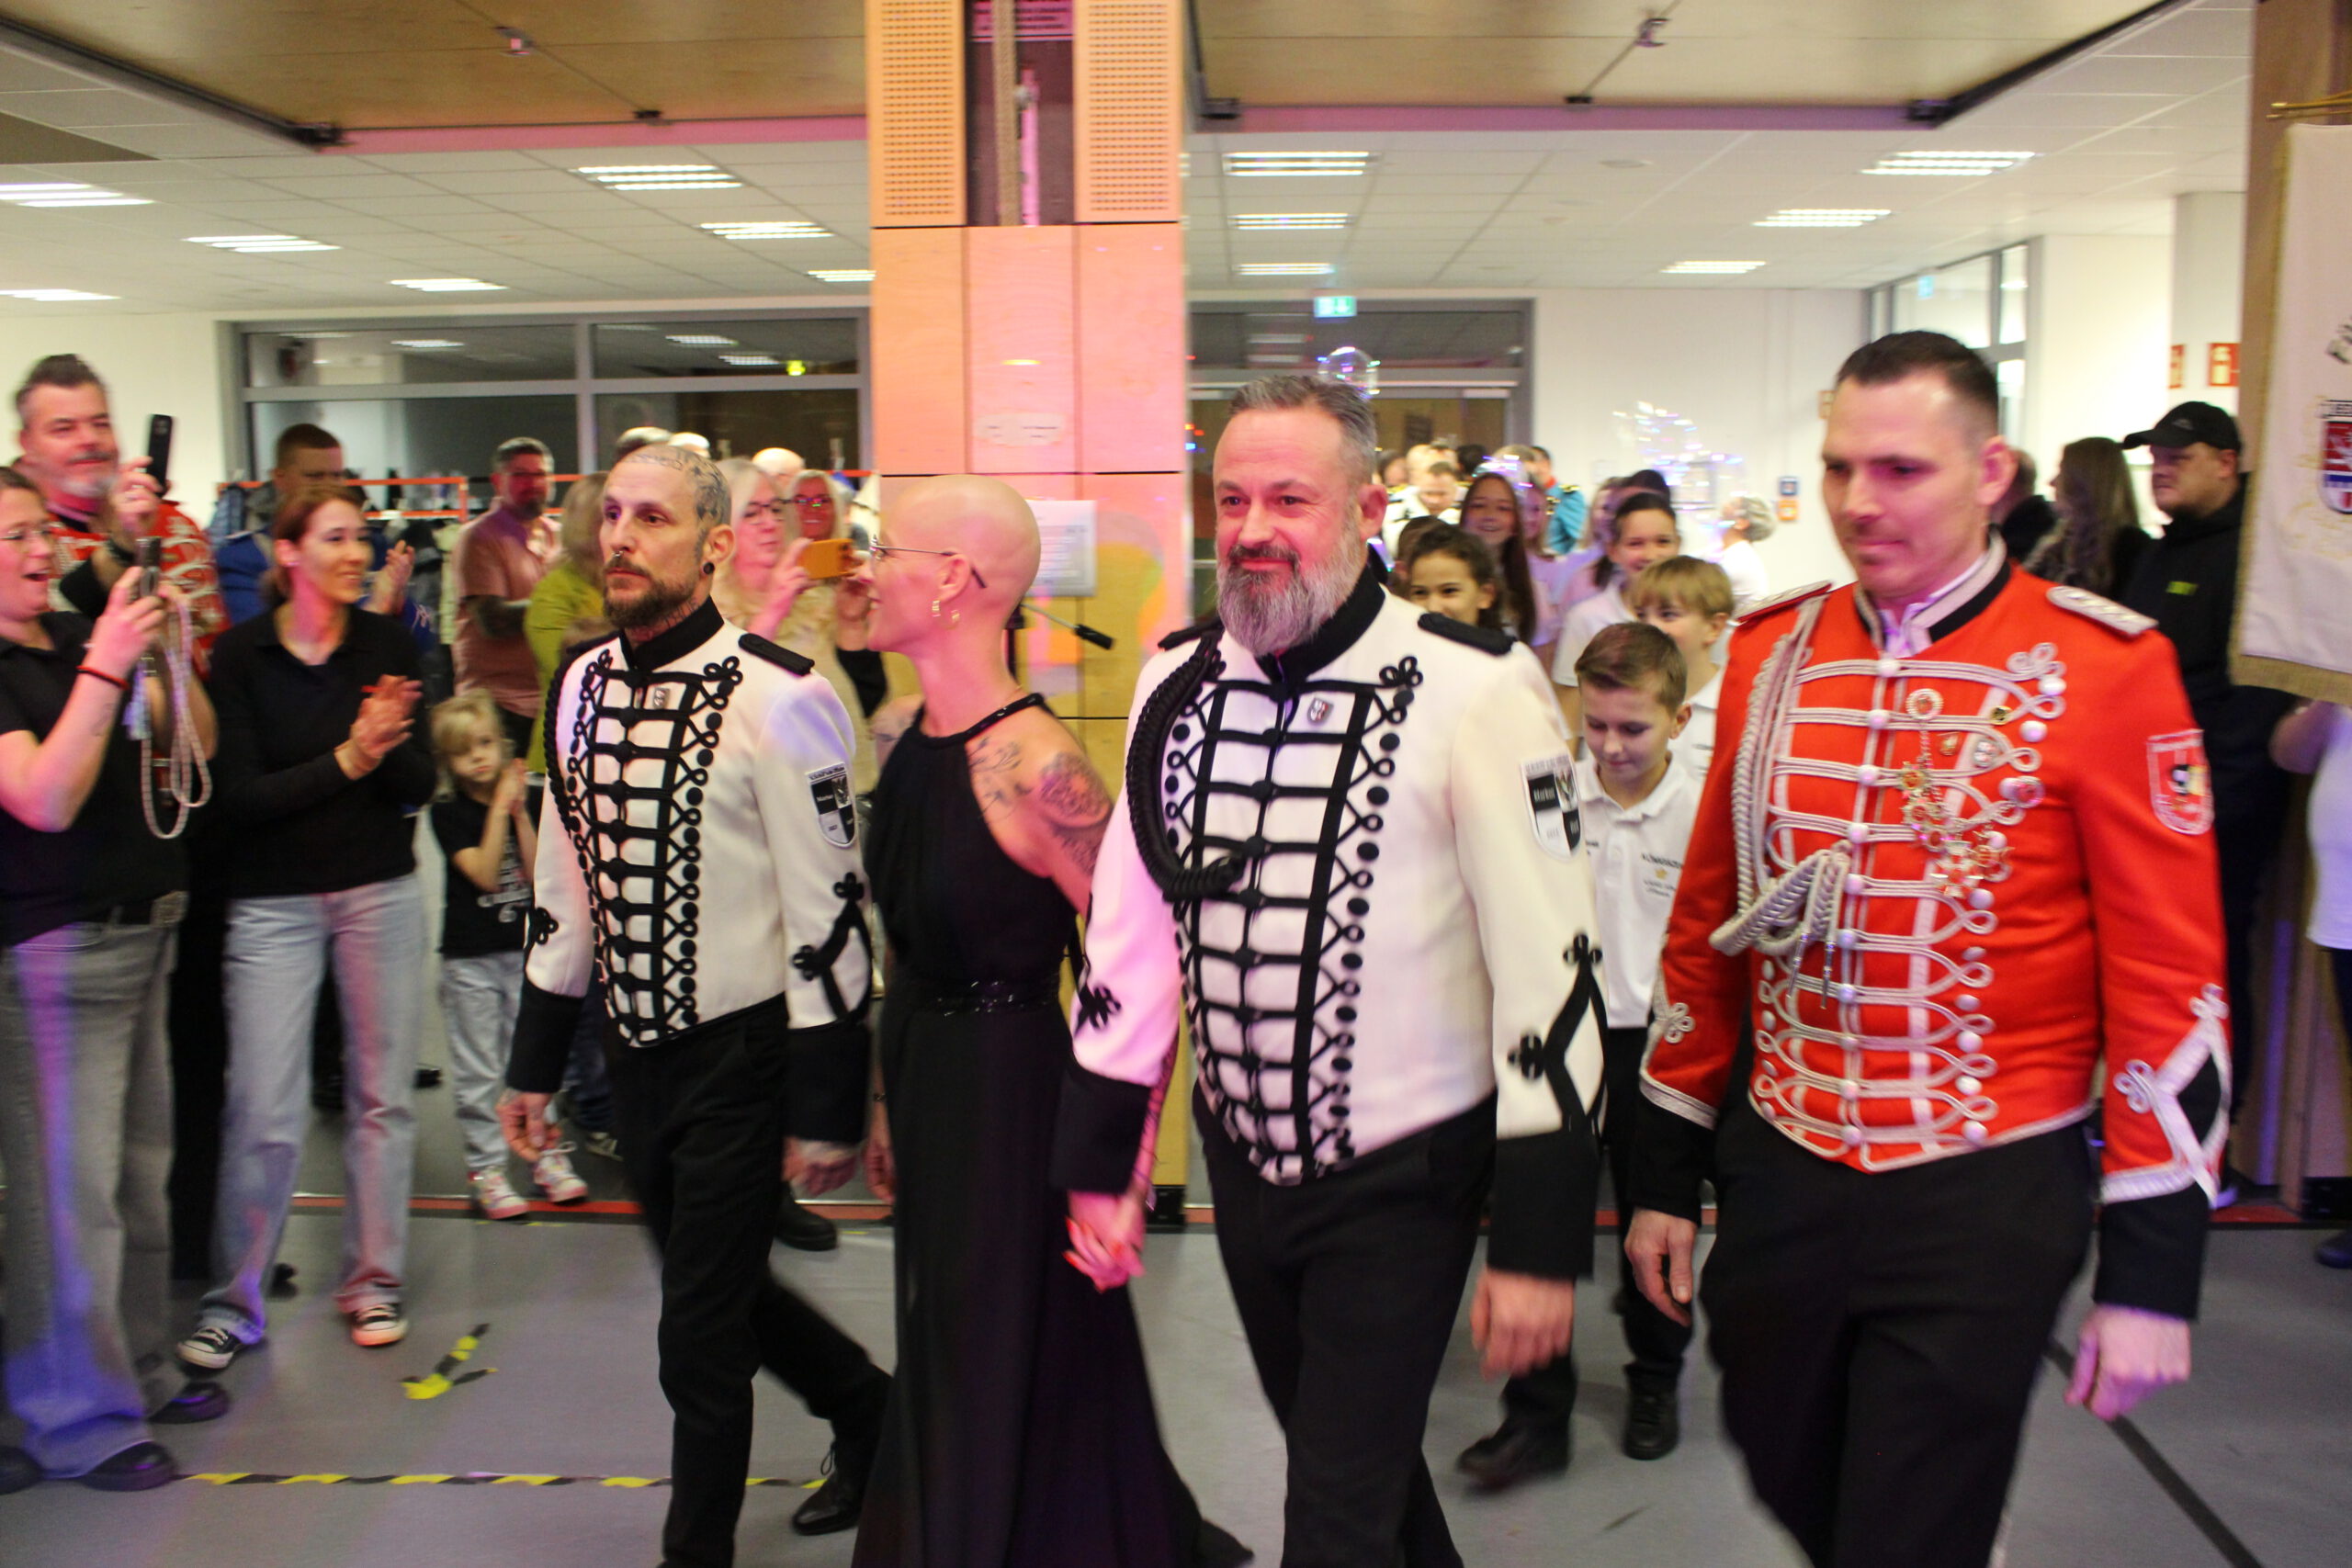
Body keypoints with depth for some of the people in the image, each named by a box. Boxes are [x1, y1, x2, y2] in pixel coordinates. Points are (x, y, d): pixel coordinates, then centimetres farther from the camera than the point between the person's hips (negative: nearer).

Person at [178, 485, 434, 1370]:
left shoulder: (387, 644, 1)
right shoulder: (242, 654, -5)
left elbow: (419, 787, -1)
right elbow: (241, 797, -11)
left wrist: (392, 743, -21)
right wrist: (348, 758, -21)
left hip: (381, 891, 2)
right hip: (274, 902, -2)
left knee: (382, 1095, 7)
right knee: (263, 1110, -3)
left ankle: (374, 1280, 22)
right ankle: (233, 1301, 15)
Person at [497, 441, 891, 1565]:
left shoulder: (774, 698, -18)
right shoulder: (583, 685, 4)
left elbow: (828, 909, -17)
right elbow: (564, 884, 12)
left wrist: (826, 1110, -15)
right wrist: (534, 1064, 13)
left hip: (740, 1058, -7)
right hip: (635, 1050, 7)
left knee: (701, 1337, 4)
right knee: (720, 1291, 22)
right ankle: (866, 1410, 48)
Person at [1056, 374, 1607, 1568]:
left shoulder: (1472, 694, -17)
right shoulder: (1179, 688, -1)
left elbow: (1547, 964, -17)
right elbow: (1132, 933, 4)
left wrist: (1540, 1242, -17)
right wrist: (1099, 1165, 6)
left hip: (1403, 1179, -5)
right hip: (1243, 1159, 6)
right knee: (1358, 1461, 25)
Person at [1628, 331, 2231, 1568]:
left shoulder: (2102, 668, -11)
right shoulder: (1771, 650, 2)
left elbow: (2173, 983, -9)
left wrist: (2151, 1271, -9)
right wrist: (1667, 1174, 10)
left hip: (1983, 1201, -4)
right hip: (1780, 1177, 5)